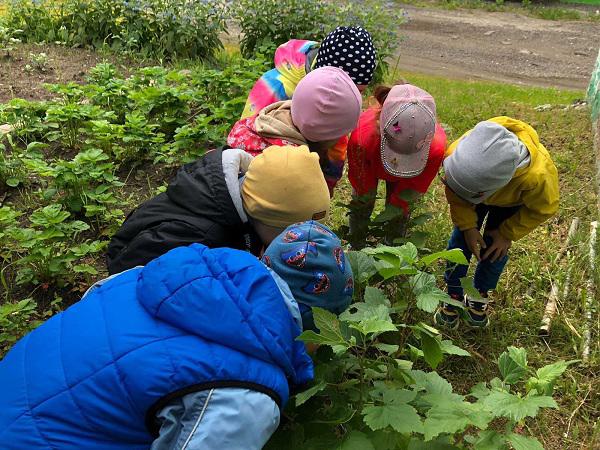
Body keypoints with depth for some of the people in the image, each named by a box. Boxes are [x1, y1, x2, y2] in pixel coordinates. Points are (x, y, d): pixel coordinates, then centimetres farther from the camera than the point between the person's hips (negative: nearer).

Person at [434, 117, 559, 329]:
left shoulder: (538, 176, -47)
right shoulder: (458, 152, -43)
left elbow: (543, 209, -21)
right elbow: (456, 195, -19)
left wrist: (507, 234, -16)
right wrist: (468, 226, -21)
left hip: (513, 201, -1)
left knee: (495, 247, -3)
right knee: (461, 239, -4)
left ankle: (480, 296, 21)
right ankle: (454, 294, 13)